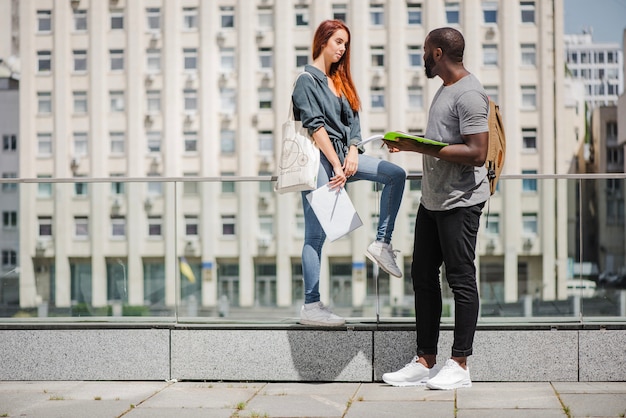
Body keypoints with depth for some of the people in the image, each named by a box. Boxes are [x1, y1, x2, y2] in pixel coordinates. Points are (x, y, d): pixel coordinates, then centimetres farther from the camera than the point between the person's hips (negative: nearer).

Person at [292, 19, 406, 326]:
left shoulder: (339, 80, 18)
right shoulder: (308, 81, -6)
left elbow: (353, 121, 13)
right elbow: (316, 127, -14)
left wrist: (353, 152, -5)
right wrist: (337, 165, -18)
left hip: (342, 154, 8)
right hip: (318, 158, -8)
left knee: (396, 175, -4)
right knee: (316, 234, -7)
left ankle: (381, 244, -1)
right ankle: (311, 307, -4)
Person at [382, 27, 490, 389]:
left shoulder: (469, 94, -15)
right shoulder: (447, 89, 17)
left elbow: (476, 153, -23)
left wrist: (422, 147, -22)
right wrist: (411, 144, 12)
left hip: (460, 203, -10)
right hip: (432, 200, 10)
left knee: (461, 280, -2)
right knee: (423, 276, 11)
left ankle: (460, 365, 6)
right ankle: (425, 362, 18)